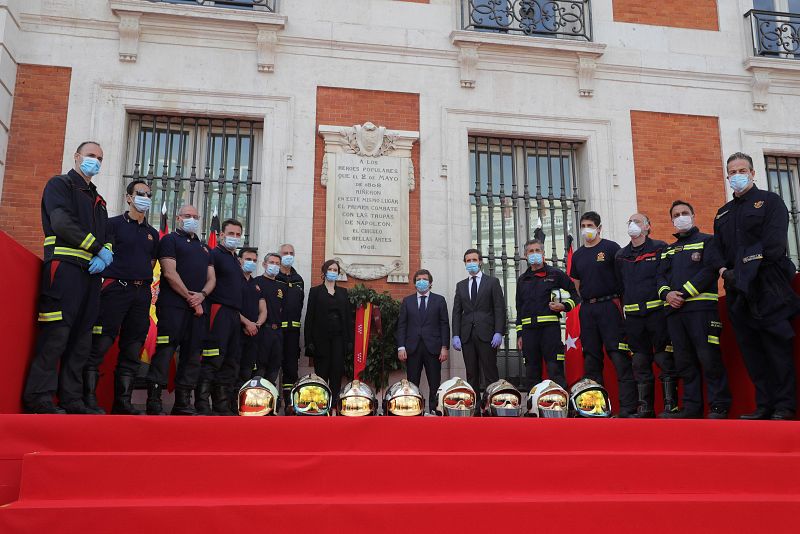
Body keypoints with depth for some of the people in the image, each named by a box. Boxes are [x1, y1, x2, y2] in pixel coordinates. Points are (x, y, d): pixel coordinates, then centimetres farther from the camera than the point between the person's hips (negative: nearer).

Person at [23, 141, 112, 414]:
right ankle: (39, 396, -9)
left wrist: (105, 256, -3)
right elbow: (62, 222, -10)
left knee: (82, 337, 3)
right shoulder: (60, 184, 6)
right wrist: (98, 248, -9)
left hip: (91, 272, 7)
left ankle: (71, 399, 5)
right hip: (64, 267, -7)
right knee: (56, 333, -13)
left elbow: (106, 236, 20)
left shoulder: (98, 200, 28)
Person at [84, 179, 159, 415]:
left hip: (142, 292, 6)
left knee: (132, 351, 5)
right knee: (101, 344, -10)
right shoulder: (114, 224, 4)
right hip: (117, 288, -5)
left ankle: (122, 401, 11)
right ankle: (89, 399, -6)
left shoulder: (152, 233, 20)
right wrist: (115, 276, -8)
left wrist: (143, 280, 12)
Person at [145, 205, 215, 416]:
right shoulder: (170, 240, 8)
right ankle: (154, 401, -11)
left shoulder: (204, 248, 27)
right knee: (165, 351, -12)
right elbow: (169, 273, -6)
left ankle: (183, 401, 6)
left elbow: (212, 278, 18)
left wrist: (201, 295, -3)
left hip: (199, 307, 6)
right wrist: (190, 297, -9)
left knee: (193, 355, 2)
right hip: (173, 305, -6)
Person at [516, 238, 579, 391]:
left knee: (555, 368, -9)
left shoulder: (555, 274, 8)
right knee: (531, 371, 5)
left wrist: (564, 306, -10)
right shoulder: (523, 279, 19)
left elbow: (575, 295, 10)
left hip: (550, 327, -4)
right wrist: (519, 334, 15)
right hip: (528, 329, 4)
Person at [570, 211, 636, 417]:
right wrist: (586, 302, 11)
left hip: (609, 305, -6)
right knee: (591, 358, 8)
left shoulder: (611, 248, 0)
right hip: (587, 309, 6)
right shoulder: (578, 255, 16)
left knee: (619, 357, -10)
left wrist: (620, 301, -6)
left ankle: (628, 407, -9)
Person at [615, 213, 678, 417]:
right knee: (640, 363, 7)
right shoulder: (621, 255, 16)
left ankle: (670, 405, 2)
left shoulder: (660, 249, 2)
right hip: (633, 316, 5)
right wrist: (624, 308, 13)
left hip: (657, 311, -4)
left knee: (665, 359, -4)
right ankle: (644, 407, 12)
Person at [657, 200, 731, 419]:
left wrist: (684, 293, -13)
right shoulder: (668, 251, 26)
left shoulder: (707, 241, 8)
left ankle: (719, 406, -3)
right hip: (674, 311, 6)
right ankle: (692, 406, 10)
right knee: (684, 360, 5)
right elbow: (661, 277, 17)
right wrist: (667, 293, -6)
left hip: (701, 307, -6)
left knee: (708, 358, -10)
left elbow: (710, 270, -6)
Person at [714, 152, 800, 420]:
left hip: (767, 286, -5)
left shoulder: (770, 201, 3)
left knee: (778, 346, -5)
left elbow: (774, 243, -10)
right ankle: (764, 405, 11)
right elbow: (719, 250, 17)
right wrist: (724, 271, -3)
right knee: (751, 349, 5)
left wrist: (744, 269, -15)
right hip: (738, 291, 6)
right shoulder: (723, 213, 21)